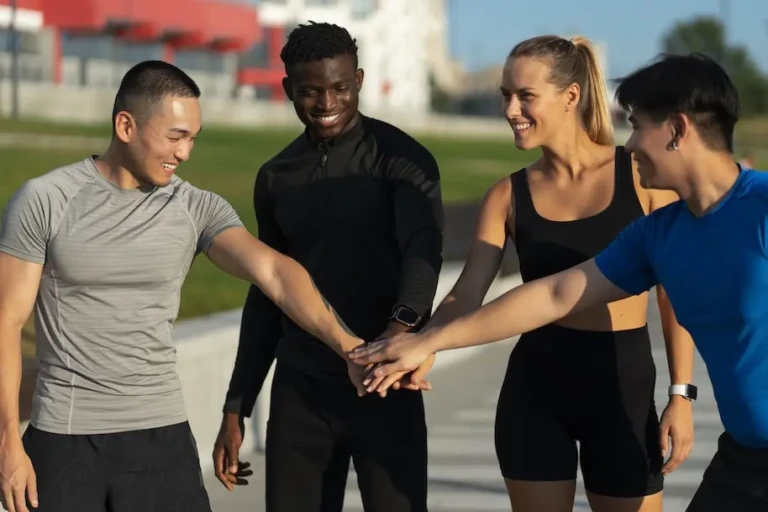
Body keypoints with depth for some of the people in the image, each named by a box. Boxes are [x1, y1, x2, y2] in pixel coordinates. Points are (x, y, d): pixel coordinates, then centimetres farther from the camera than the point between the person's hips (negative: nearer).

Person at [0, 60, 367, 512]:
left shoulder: (198, 209, -1)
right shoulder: (43, 202, -5)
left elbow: (273, 271, -16)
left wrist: (343, 342, -32)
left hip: (162, 434, 2)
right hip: (64, 438, -2)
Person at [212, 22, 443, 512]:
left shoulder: (400, 159, -5)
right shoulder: (276, 178, 10)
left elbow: (424, 246, -22)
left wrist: (403, 324, -42)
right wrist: (236, 408, 13)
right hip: (299, 391, 4)